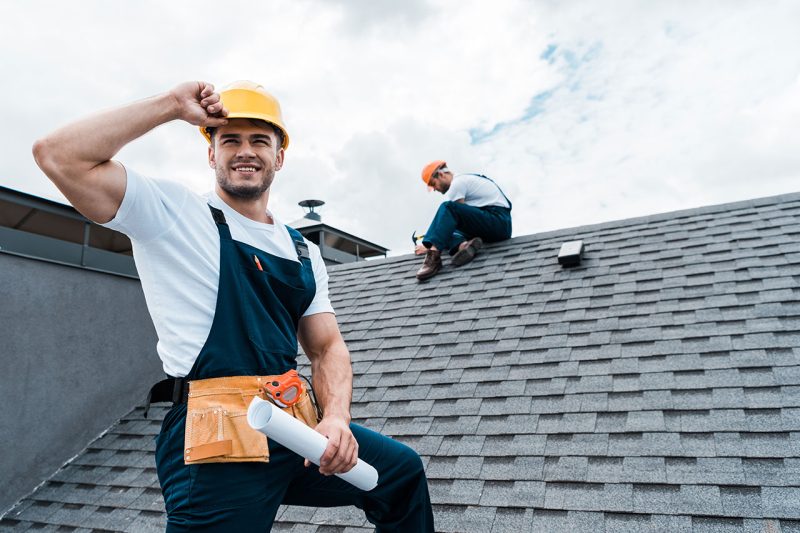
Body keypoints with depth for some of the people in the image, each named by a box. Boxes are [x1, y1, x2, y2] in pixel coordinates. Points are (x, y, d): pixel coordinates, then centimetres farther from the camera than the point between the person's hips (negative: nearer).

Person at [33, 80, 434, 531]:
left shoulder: (303, 252, 13)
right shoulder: (174, 213, -3)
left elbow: (328, 348, 9)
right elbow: (59, 157, -16)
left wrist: (336, 417, -9)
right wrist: (173, 105, -11)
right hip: (218, 442, -6)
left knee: (403, 470, 15)